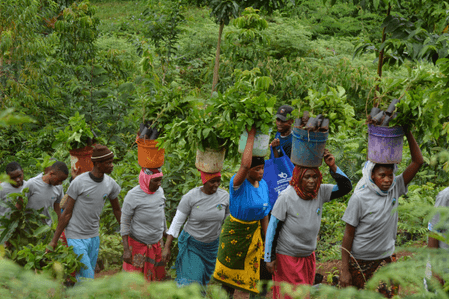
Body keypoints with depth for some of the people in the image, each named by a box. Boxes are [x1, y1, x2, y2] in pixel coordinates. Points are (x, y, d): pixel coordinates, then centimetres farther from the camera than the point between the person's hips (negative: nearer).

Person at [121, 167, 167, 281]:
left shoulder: (159, 191, -1)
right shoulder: (133, 196, -19)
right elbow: (124, 223, -13)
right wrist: (126, 250, -16)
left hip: (156, 244, 5)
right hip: (137, 245, -5)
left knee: (157, 277, 9)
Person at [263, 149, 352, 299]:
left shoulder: (320, 192, -6)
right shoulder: (286, 197, -18)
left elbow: (346, 187, -7)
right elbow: (273, 228, -13)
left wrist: (333, 167, -22)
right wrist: (269, 258, -11)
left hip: (309, 256, 5)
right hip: (287, 257, -5)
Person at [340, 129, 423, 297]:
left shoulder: (394, 189, -6)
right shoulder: (359, 198, -17)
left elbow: (418, 162, -9)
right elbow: (349, 235, -12)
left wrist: (407, 133, -19)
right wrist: (344, 269, -13)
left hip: (385, 259, 4)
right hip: (359, 262, -3)